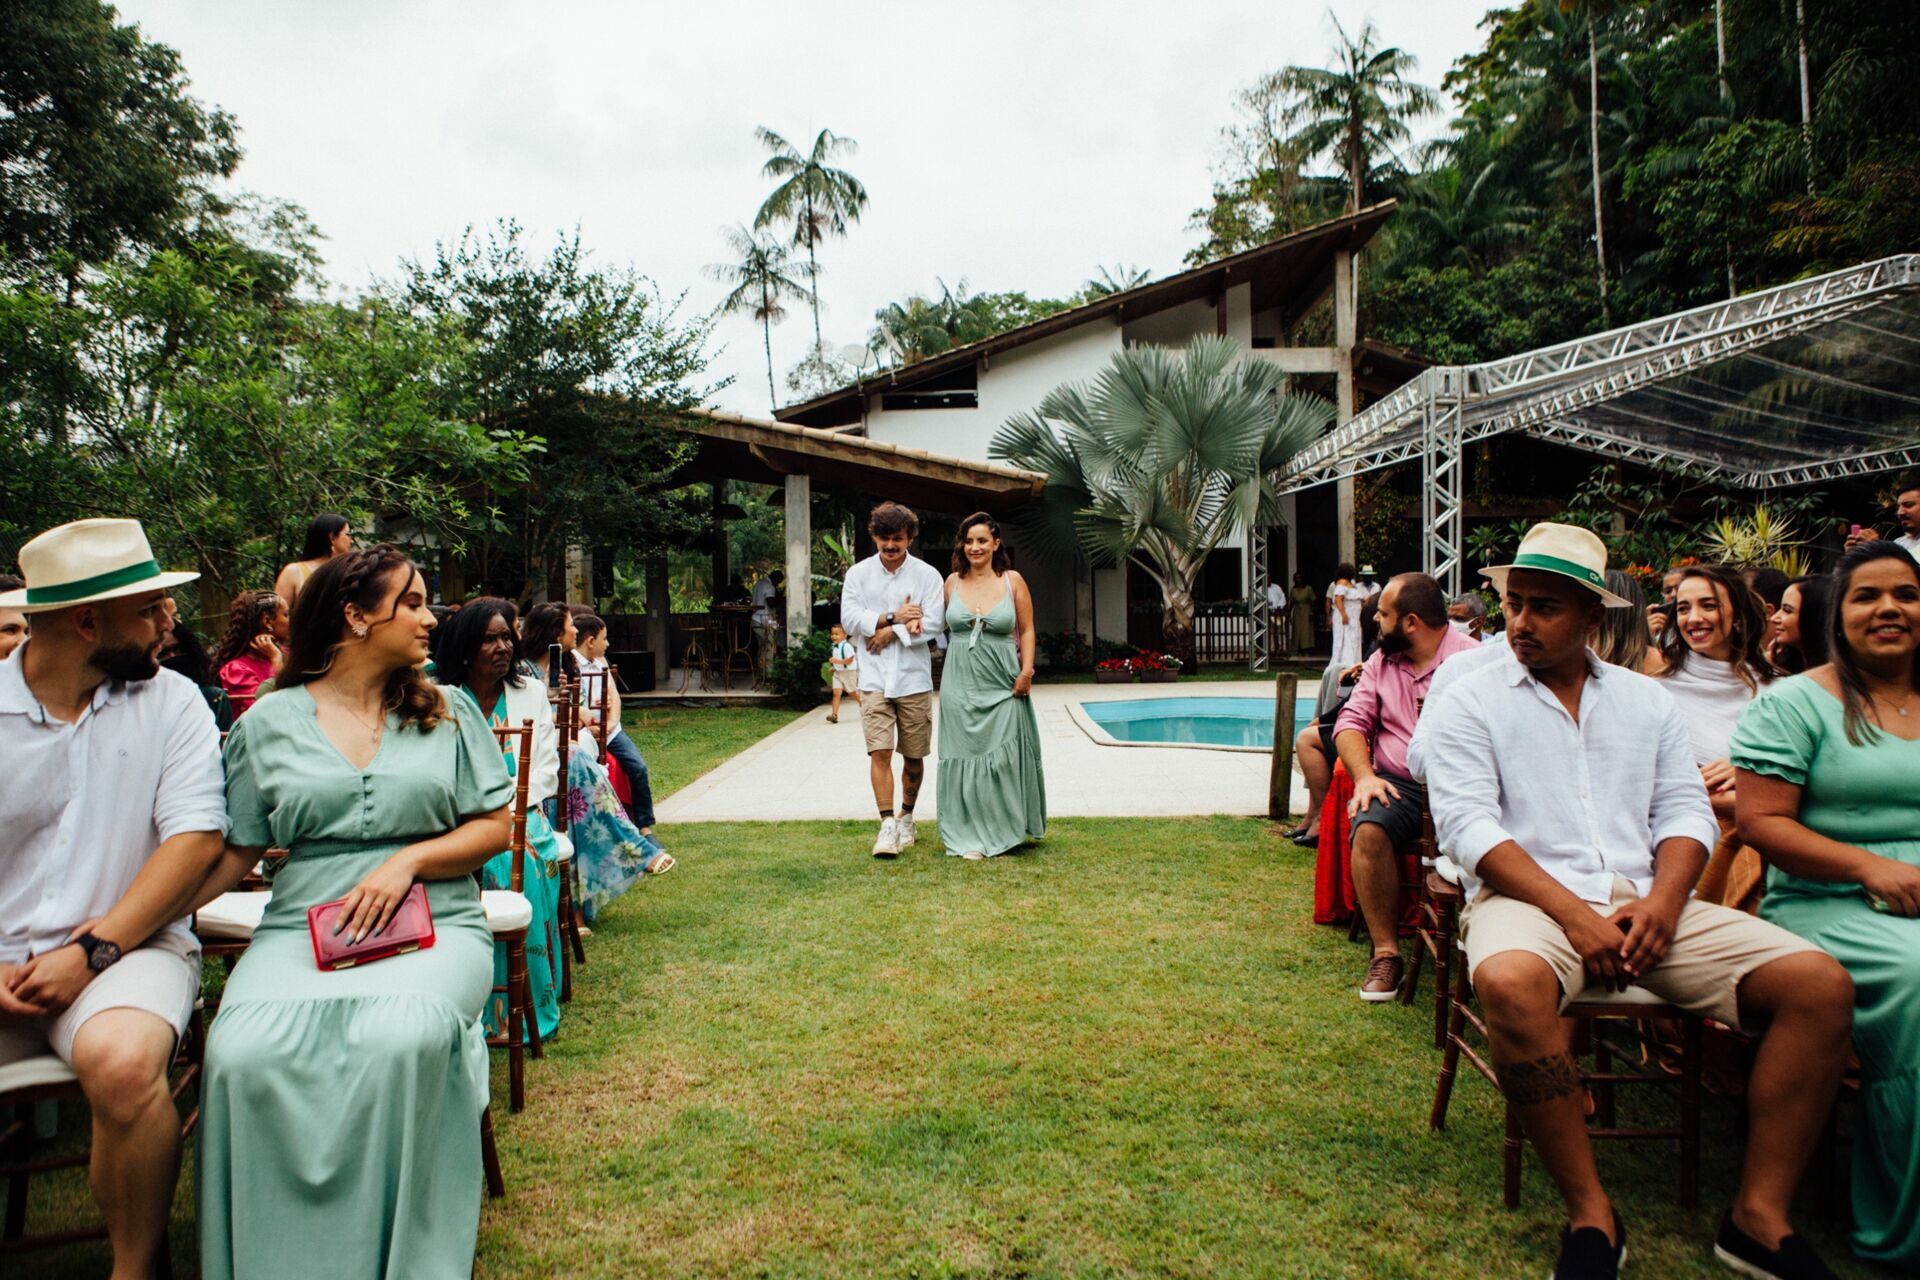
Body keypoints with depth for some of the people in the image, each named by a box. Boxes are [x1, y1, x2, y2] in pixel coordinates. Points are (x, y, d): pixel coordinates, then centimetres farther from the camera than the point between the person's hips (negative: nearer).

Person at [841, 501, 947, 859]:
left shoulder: (928, 575, 0)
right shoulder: (858, 574, 5)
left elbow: (933, 623, -9)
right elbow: (850, 619, -5)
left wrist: (890, 632, -13)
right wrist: (894, 618, -12)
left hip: (914, 678, 0)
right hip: (874, 677, 0)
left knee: (913, 756, 9)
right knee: (879, 752, -10)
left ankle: (906, 818, 28)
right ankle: (887, 825, -7)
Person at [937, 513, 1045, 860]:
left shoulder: (1013, 581, 0)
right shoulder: (953, 581, 5)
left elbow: (1026, 631, 2)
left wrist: (1027, 671, -6)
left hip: (1003, 684, -2)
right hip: (961, 684, 2)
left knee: (1004, 757, 1)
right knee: (965, 754, 4)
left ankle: (1004, 832, 15)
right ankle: (971, 837, 13)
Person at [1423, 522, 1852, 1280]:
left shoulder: (1646, 700, 18)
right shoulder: (1467, 704, 3)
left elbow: (1685, 809, 11)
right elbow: (1469, 825, -8)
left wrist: (1663, 900, -10)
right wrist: (1574, 914, -17)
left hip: (1648, 901, 5)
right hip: (1528, 898, -4)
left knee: (1821, 983, -14)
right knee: (1511, 984, -37)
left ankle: (1760, 1215, -4)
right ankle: (1590, 1216, -19)